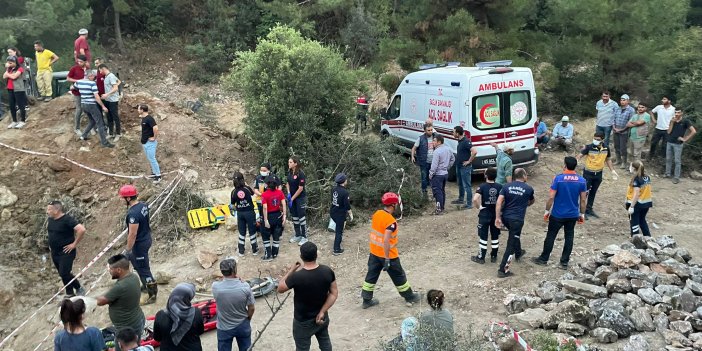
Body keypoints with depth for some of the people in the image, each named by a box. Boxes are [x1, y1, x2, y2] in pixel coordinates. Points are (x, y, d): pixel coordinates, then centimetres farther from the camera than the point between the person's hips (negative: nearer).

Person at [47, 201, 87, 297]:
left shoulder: (67, 220, -20)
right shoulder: (50, 220, 4)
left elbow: (82, 229, -29)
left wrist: (74, 244, -23)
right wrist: (51, 243, 18)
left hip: (66, 252, -8)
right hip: (54, 252, 8)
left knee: (64, 274, -13)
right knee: (62, 274, 14)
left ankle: (79, 289, 8)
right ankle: (70, 294, 26)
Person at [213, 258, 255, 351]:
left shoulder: (215, 287, -25)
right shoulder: (245, 287, -24)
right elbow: (252, 308, -11)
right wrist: (247, 319, 7)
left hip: (224, 328, 0)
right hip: (242, 326, 0)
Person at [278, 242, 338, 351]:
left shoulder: (297, 276, -30)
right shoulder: (327, 271, -18)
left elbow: (280, 289, -13)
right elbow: (334, 293, -10)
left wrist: (291, 270, -5)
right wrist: (322, 312, -9)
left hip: (303, 322, -4)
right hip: (322, 317, 4)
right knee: (325, 342, 29)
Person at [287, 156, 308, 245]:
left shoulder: (300, 174, -19)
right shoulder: (290, 173, 2)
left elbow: (300, 188, -18)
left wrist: (292, 198, -15)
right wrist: (288, 193, -2)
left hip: (300, 198, -7)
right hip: (292, 197, 7)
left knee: (301, 217, 0)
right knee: (294, 217, 14)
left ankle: (304, 237, 9)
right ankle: (297, 235, 26)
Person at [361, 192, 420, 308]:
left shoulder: (376, 214, -2)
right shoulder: (391, 221, -26)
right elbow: (386, 241, -30)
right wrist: (387, 259, -24)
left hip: (374, 252, 7)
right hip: (388, 255, -7)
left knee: (372, 276, 14)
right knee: (399, 276, 11)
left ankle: (367, 300, 21)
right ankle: (409, 297, 29)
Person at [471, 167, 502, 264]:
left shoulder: (482, 186, -14)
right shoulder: (500, 187, -4)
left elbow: (475, 199, -27)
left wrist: (479, 207, -10)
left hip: (484, 215, -3)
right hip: (496, 214, 3)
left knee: (483, 237, 5)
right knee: (495, 236, 14)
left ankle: (481, 257, 11)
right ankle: (494, 256, 24)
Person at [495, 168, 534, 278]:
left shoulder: (507, 186, 3)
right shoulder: (529, 189, -1)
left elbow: (499, 201, -7)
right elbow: (531, 202, 19)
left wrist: (498, 217, -6)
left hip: (505, 217, 5)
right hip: (517, 219, -5)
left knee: (515, 235, 33)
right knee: (511, 244, -1)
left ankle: (518, 253, 54)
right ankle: (503, 270, -1)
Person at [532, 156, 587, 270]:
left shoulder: (558, 178, -15)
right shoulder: (582, 181, -4)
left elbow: (551, 197, -14)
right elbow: (583, 200, -1)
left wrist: (547, 211, -3)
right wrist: (582, 214, 10)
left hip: (557, 214, -3)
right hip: (573, 215, 3)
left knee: (551, 236, 9)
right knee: (569, 237, 12)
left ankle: (543, 259, 20)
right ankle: (564, 262, 16)